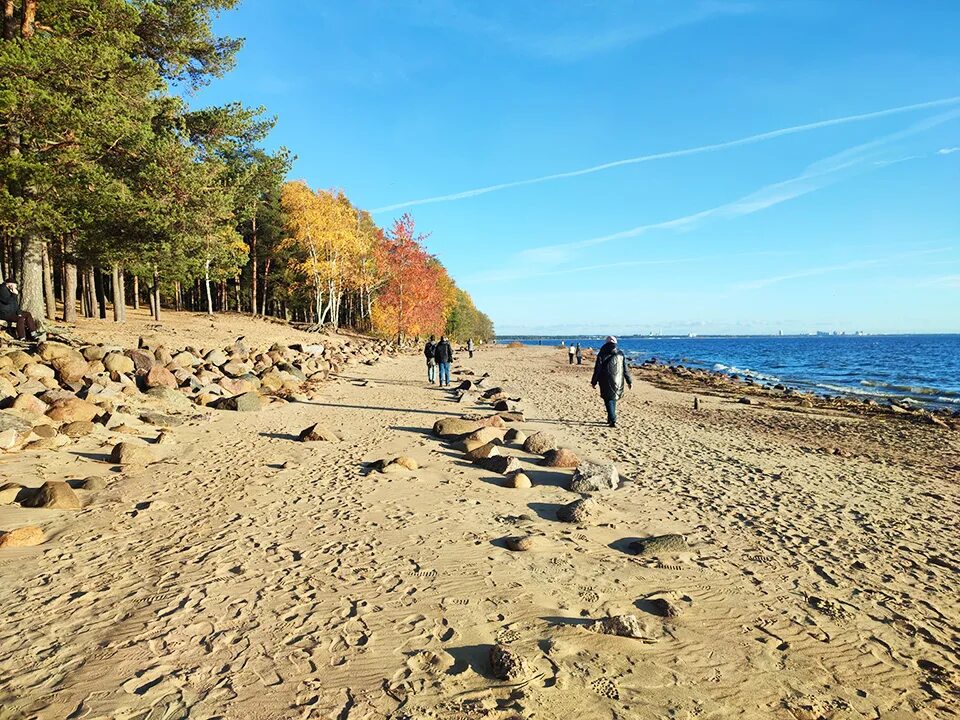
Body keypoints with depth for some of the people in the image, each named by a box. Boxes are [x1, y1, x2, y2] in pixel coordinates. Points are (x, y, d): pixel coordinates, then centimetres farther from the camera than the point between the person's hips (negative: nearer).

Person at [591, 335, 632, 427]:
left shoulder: (602, 354, -7)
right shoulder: (620, 354, 2)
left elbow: (597, 369, -6)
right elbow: (625, 369, 5)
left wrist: (594, 382, 1)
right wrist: (629, 381, 12)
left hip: (606, 382, -3)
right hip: (618, 381, 3)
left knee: (609, 400, 0)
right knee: (613, 398, 18)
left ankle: (613, 421, -12)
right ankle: (611, 419, 25)